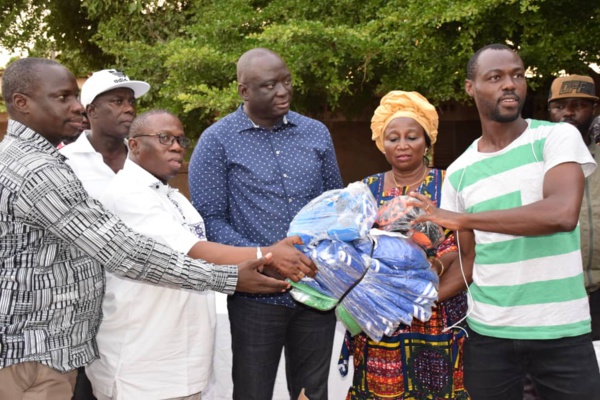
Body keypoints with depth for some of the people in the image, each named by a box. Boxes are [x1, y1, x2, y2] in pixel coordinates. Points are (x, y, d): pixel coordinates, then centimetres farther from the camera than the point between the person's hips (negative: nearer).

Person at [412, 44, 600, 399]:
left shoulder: (558, 137, -5)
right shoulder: (458, 173, 5)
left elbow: (563, 214, -24)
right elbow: (469, 258, 11)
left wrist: (462, 218, -21)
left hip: (562, 331, -3)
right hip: (488, 334, 3)